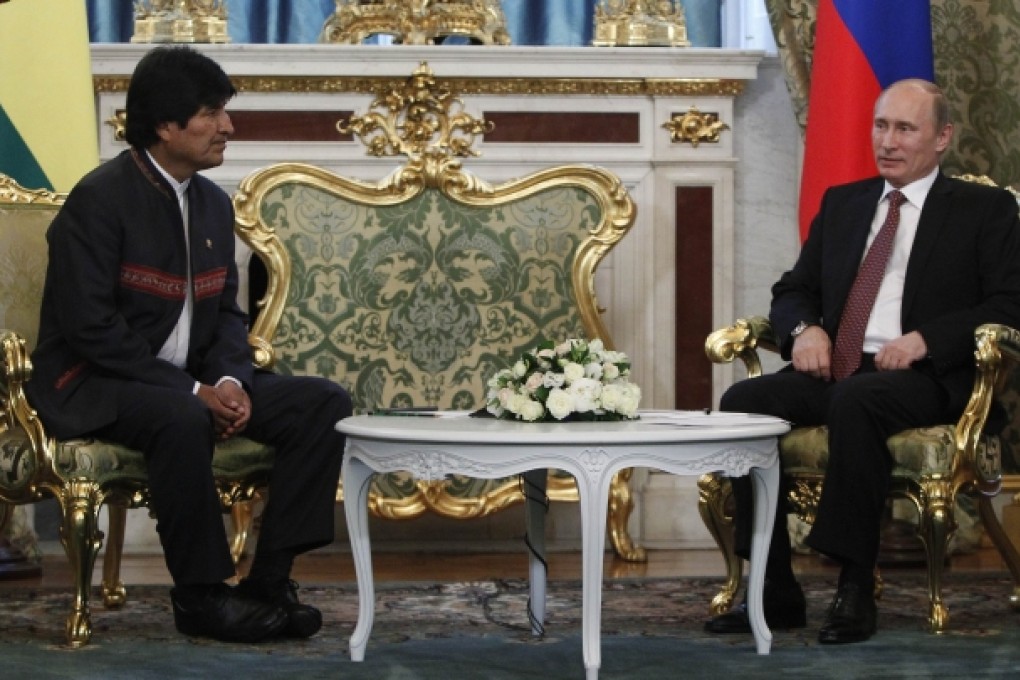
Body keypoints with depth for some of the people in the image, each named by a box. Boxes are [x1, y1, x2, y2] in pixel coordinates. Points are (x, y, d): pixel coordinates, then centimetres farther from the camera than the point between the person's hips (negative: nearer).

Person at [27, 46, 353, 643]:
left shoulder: (214, 204, 9)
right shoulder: (100, 198, -15)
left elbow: (226, 311, 13)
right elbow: (91, 326, -21)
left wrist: (230, 380, -10)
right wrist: (192, 390, -22)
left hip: (190, 382, 8)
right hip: (92, 384, -8)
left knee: (324, 403, -7)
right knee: (181, 417, -39)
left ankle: (269, 578, -9)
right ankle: (201, 593, -23)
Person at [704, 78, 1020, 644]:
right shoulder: (841, 203, 23)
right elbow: (793, 289, 22)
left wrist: (925, 339, -17)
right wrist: (805, 329, -3)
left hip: (924, 379, -5)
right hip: (834, 371, 5)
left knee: (855, 401, -38)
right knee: (742, 401, -24)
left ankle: (855, 590, -33)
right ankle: (775, 591, -20)